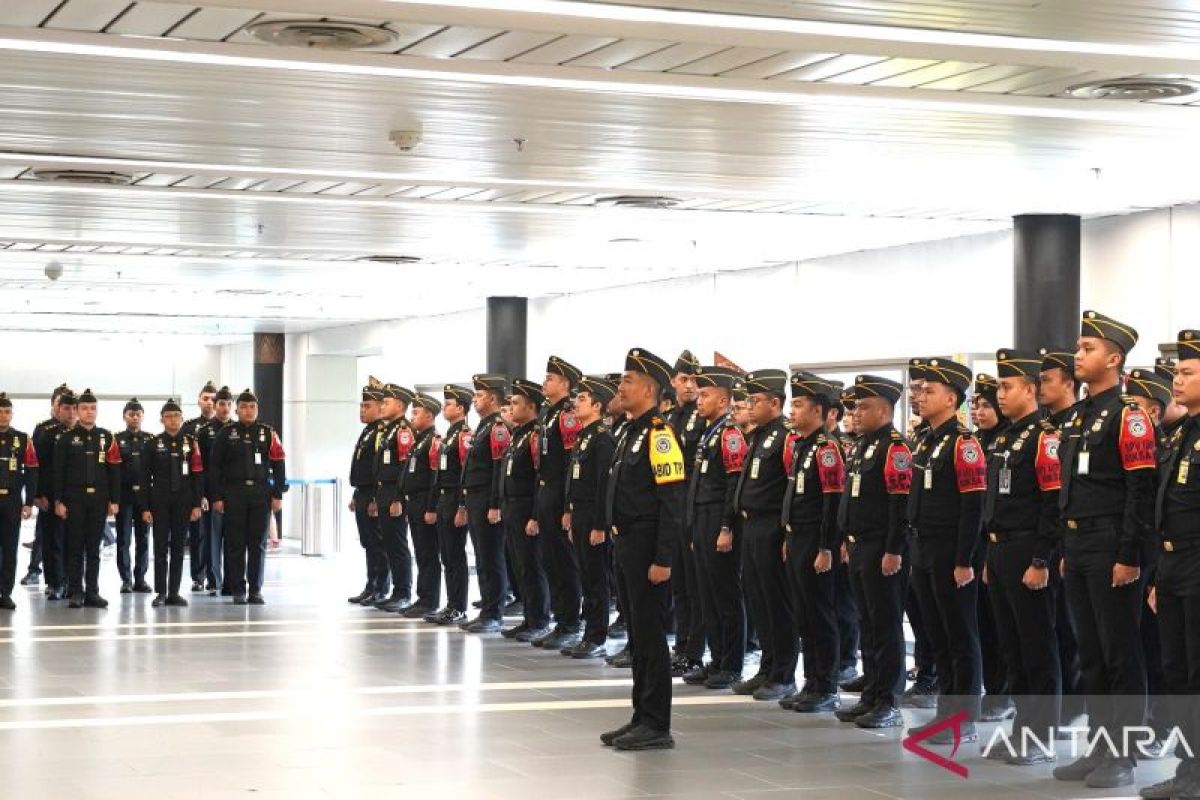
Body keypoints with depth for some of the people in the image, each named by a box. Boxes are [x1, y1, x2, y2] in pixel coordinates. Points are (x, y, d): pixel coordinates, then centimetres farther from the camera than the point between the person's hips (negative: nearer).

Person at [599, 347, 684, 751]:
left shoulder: (659, 434, -15)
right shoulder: (630, 432, 14)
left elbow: (672, 503, -19)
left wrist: (662, 560, -22)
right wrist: (617, 538, 17)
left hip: (646, 548, -10)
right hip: (625, 545, 10)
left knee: (650, 634, -4)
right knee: (637, 633, 13)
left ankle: (657, 727, 2)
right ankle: (641, 718, 21)